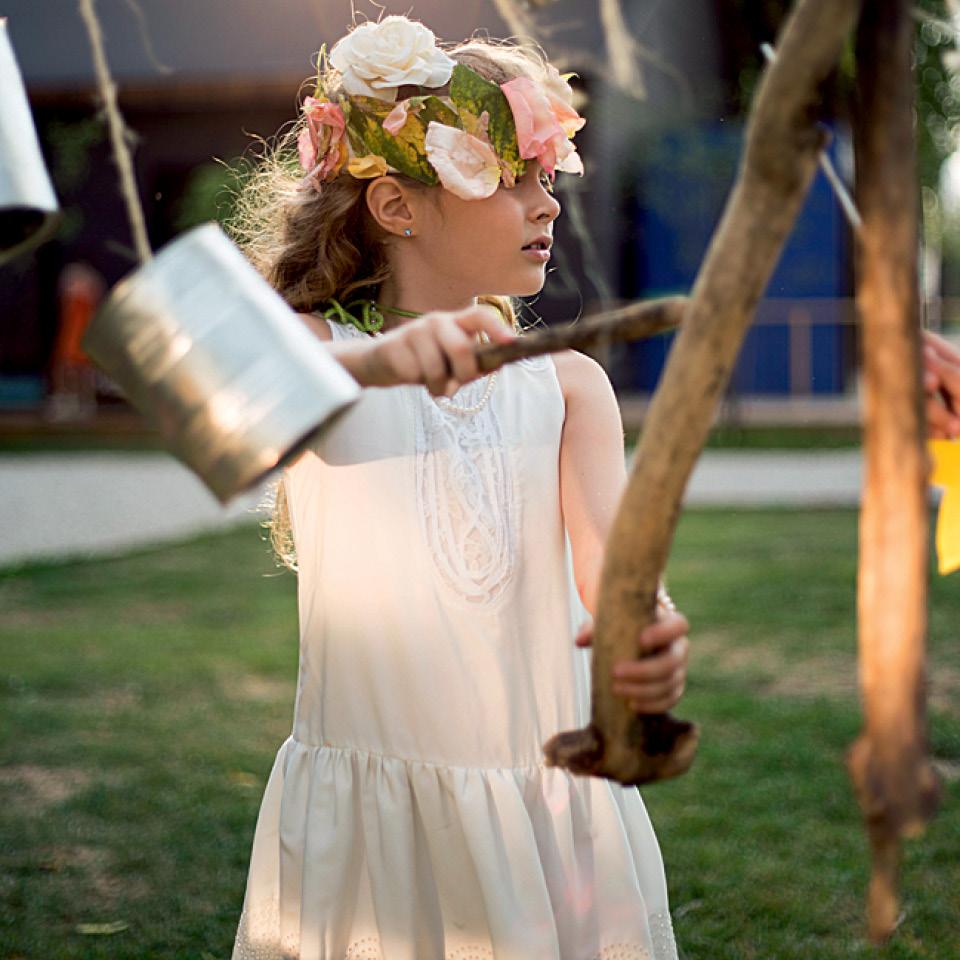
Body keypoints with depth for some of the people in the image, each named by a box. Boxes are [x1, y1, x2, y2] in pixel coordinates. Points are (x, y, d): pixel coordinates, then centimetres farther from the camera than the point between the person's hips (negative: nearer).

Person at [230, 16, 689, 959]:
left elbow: (608, 545, -15)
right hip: (366, 812, -2)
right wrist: (380, 361, -49)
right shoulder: (312, 348, -3)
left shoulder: (567, 383, 3)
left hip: (554, 806, 2)